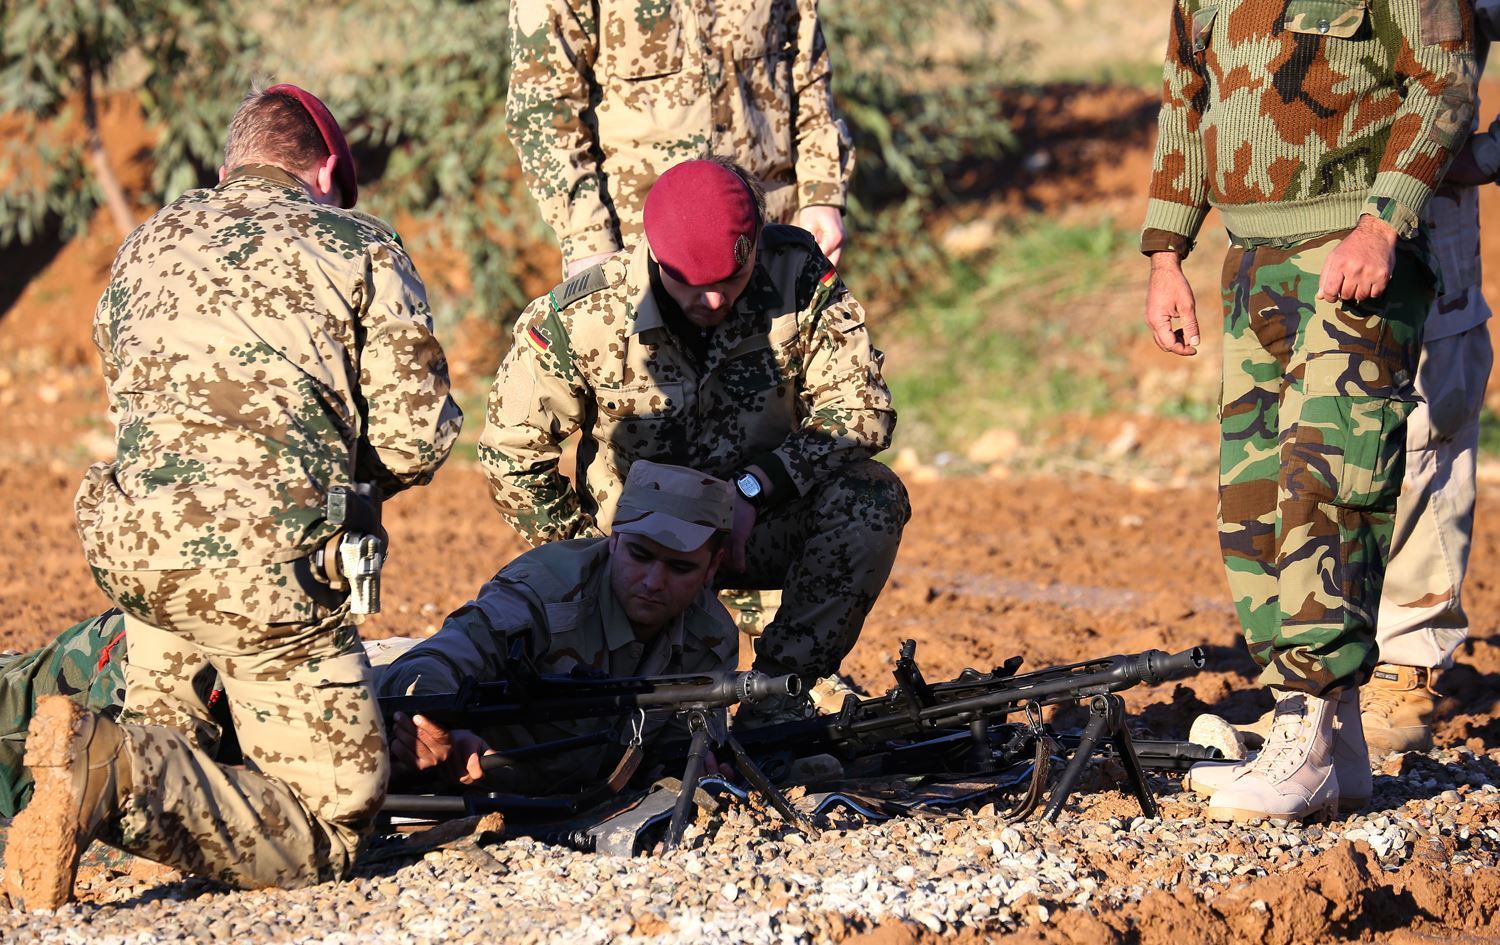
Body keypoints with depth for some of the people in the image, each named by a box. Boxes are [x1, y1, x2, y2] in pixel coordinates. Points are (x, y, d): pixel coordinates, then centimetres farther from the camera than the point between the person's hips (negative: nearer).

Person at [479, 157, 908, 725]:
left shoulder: (797, 274, -13)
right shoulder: (578, 319, -15)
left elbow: (860, 409, -11)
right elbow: (511, 454, -2)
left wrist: (754, 486, -24)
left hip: (760, 526, 2)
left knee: (871, 496, -29)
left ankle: (778, 691, -23)